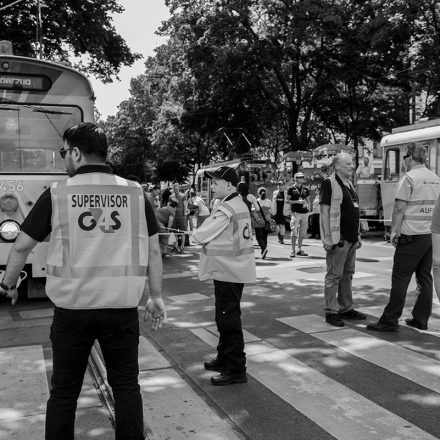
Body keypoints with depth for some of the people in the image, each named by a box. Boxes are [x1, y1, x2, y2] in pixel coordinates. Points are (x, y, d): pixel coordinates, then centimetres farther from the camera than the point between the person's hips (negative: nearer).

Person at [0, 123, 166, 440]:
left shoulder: (57, 193, -4)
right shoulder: (135, 193, -1)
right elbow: (153, 251, 2)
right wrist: (156, 297, 12)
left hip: (72, 308, -1)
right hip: (122, 307, 1)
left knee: (64, 390, 16)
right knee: (126, 385, 16)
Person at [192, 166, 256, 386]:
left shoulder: (225, 210, -20)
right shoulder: (240, 204, 11)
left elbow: (202, 236, -17)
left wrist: (196, 233, 3)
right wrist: (203, 233, 4)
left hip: (227, 271, -10)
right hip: (236, 268, 10)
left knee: (228, 319, -3)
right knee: (226, 317, 20)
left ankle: (236, 370, 5)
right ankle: (224, 359, 34)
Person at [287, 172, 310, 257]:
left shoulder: (305, 189, 13)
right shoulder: (291, 189, 0)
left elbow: (308, 200, 19)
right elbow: (288, 201, -4)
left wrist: (307, 205, -1)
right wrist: (298, 201, -14)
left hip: (305, 213, 5)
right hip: (296, 213, -5)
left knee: (302, 232, 8)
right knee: (294, 232, -9)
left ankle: (299, 250, 18)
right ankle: (293, 251, -4)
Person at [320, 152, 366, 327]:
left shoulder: (349, 184, 17)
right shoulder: (329, 183, -9)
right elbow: (324, 211, -14)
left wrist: (357, 236, 20)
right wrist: (327, 237, -20)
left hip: (351, 238, 9)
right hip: (338, 239, -9)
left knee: (347, 275, 15)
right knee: (334, 276, -3)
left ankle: (346, 308, 25)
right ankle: (330, 312, 4)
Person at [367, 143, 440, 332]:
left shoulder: (409, 178, -11)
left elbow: (399, 208, -14)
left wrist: (394, 230, -7)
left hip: (411, 236, -7)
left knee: (400, 278, -4)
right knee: (425, 277, 12)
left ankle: (390, 321, -1)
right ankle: (421, 319, 19)